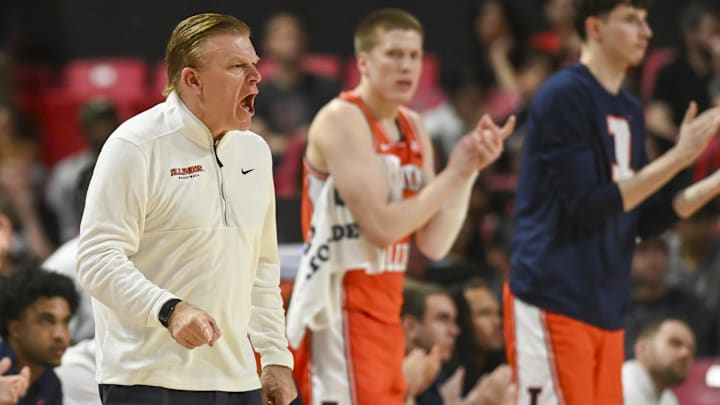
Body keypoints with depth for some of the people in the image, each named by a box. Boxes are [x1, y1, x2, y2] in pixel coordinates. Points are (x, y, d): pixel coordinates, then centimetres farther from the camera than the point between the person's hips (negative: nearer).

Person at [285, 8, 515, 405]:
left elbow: (434, 244, 7)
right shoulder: (341, 120, -13)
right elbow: (382, 227, -21)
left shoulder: (413, 127, 12)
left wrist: (470, 171, -5)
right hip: (339, 311, -9)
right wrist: (453, 174, -14)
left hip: (384, 310, 9)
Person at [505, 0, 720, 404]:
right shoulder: (564, 95, -11)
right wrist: (677, 158, -18)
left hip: (606, 308, 8)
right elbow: (587, 206, -17)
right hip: (555, 303, -8)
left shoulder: (629, 110, 15)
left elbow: (643, 219, 16)